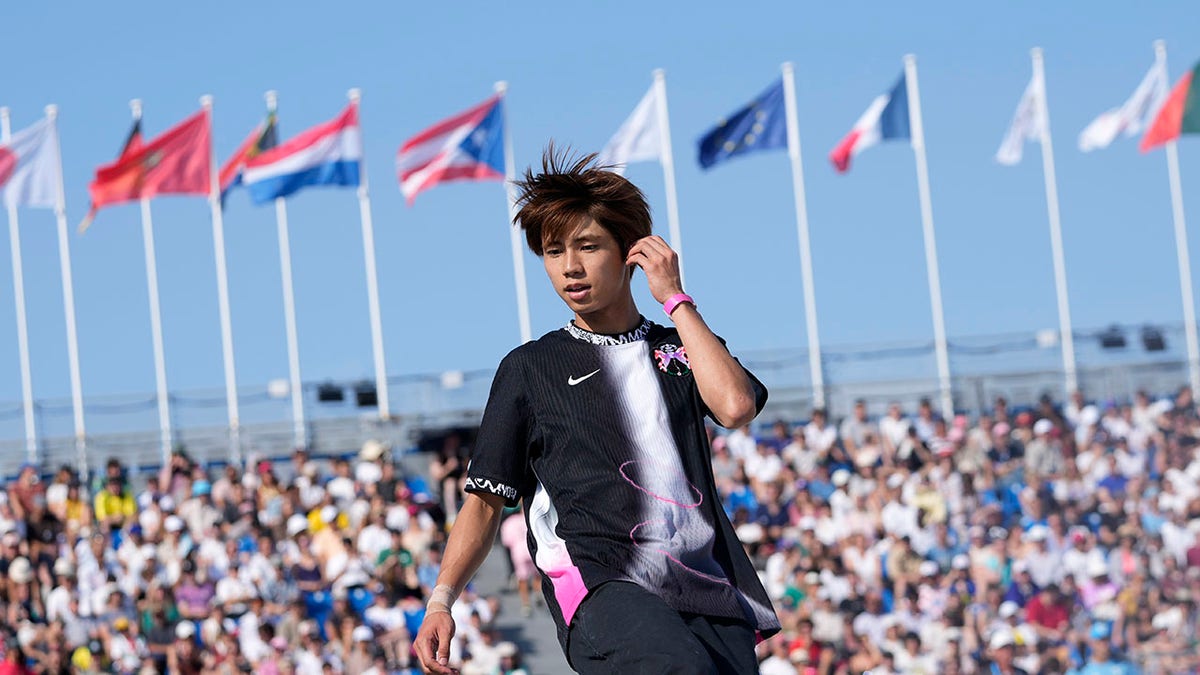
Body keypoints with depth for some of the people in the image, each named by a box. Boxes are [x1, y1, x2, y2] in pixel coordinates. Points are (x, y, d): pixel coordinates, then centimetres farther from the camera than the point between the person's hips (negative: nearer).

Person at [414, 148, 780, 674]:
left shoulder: (681, 350, 22)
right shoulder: (530, 367, 18)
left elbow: (735, 406, -1)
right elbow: (486, 500, 16)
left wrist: (674, 298, 6)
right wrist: (441, 601, 3)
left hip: (706, 589, 3)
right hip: (599, 581, -3)